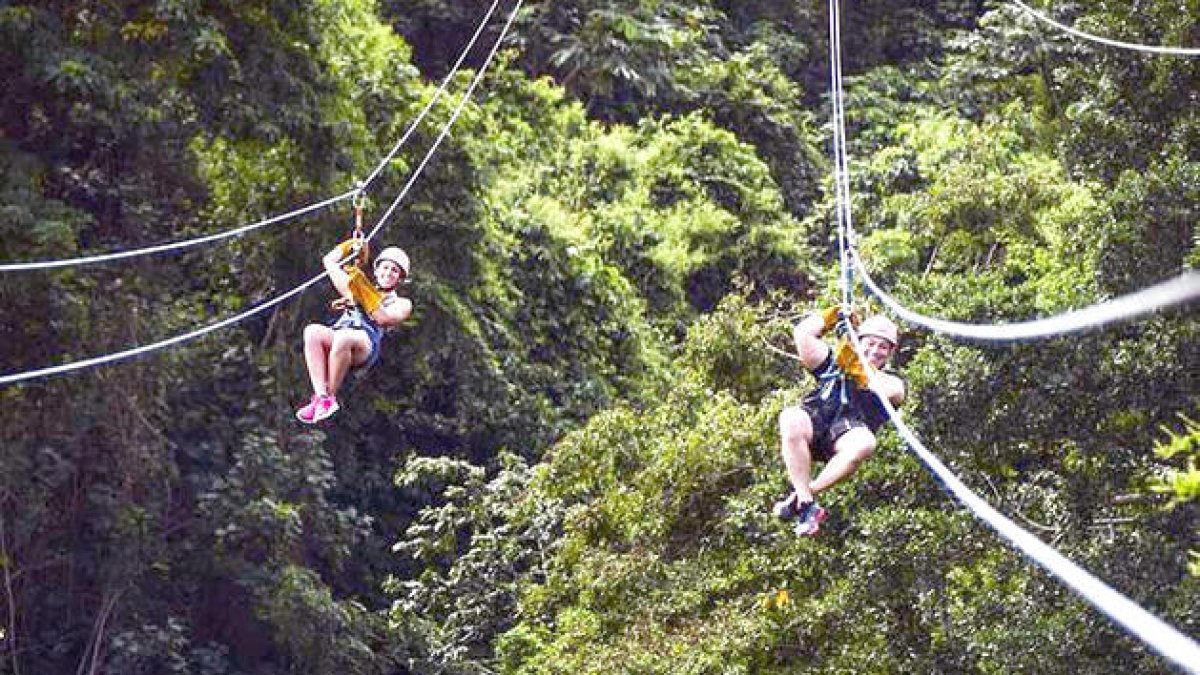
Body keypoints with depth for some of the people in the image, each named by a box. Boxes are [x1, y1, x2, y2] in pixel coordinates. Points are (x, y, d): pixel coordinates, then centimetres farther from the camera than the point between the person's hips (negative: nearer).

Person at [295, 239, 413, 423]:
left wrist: (364, 293, -6)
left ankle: (330, 396, -30)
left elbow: (384, 319, 0)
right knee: (312, 331, -33)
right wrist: (353, 244, 33)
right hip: (337, 338, 4)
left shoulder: (402, 304, 22)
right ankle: (321, 396, -41)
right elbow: (329, 261, 36)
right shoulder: (356, 289, 33)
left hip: (366, 347, -4)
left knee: (343, 338, -40)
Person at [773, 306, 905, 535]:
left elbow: (893, 391, -2)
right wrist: (835, 316, 19)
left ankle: (799, 496, -23)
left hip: (845, 435, -1)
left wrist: (858, 370, -8)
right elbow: (803, 334, 17)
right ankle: (807, 506, -30)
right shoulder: (833, 363, 29)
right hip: (813, 424, 1)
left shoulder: (890, 380, 25)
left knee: (865, 442, -37)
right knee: (791, 418, -35)